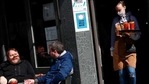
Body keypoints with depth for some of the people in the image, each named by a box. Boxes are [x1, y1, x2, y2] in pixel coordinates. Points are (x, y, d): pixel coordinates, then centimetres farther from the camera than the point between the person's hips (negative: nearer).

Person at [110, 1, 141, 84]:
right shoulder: (115, 20, 7)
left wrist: (131, 36, -18)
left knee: (131, 72, -10)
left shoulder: (132, 18, 3)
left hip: (130, 49, -2)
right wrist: (112, 48, 8)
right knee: (121, 72, 4)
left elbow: (138, 34, 3)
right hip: (118, 50, 2)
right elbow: (113, 35, 10)